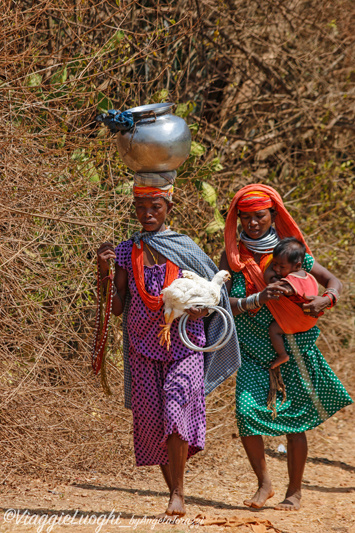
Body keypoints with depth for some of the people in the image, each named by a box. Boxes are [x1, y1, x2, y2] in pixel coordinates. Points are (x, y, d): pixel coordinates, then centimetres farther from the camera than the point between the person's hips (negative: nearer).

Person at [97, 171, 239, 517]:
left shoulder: (185, 250, 1)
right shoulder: (125, 253, 5)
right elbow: (116, 308, 2)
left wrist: (199, 308, -14)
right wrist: (104, 271, -11)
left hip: (184, 346, -2)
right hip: (144, 349, 3)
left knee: (175, 410, -21)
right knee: (152, 422, 2)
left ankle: (178, 492, -14)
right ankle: (174, 493, 16)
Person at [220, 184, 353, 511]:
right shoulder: (233, 256, 2)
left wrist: (326, 299, -20)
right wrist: (259, 299, -23)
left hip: (293, 349, 0)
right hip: (253, 351, 1)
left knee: (295, 421, 0)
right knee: (247, 411, -15)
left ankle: (295, 491, 17)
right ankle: (264, 483, 5)